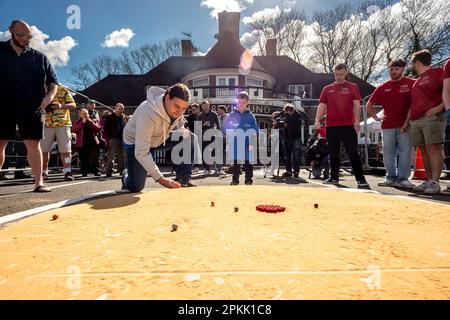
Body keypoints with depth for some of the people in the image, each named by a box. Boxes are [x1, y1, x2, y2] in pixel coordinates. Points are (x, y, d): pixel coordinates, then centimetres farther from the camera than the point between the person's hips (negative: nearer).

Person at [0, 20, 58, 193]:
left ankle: (38, 182, 0)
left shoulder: (40, 57, 12)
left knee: (33, 144, -2)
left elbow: (53, 82, 13)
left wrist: (50, 96, -6)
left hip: (32, 108, 0)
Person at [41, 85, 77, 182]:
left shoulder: (63, 90, 8)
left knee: (65, 149, -6)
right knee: (43, 149, 2)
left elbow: (73, 105, 1)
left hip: (63, 123, -3)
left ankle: (67, 172, -4)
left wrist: (61, 106, -17)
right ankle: (44, 172, 13)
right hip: (47, 124, 3)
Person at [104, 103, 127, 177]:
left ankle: (122, 170, 18)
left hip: (122, 139, 5)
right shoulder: (110, 117, 1)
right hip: (113, 139, -5)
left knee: (122, 155, 9)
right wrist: (109, 137, -9)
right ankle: (109, 172, -4)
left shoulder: (124, 117, 14)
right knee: (111, 156, -5)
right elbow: (106, 128, -1)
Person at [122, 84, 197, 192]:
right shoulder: (148, 114, -39)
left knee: (190, 139, -16)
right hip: (136, 142, -5)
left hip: (161, 138, 6)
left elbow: (179, 128, -2)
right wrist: (161, 179, -40)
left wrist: (183, 133, -28)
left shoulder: (176, 108, -19)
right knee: (136, 187, -14)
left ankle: (183, 181, -8)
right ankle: (127, 175, 25)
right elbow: (141, 153, -38)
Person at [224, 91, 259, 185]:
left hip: (247, 147, 0)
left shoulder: (250, 116, 1)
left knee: (248, 164, 8)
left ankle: (248, 180, 21)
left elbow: (255, 132, 0)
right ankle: (235, 180, 21)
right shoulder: (232, 115, 3)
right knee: (235, 164, 9)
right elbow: (226, 130, 7)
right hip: (235, 146, 1)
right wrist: (228, 141, -2)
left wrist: (253, 143, -9)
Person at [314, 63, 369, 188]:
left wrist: (357, 121, -11)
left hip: (348, 125, -2)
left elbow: (357, 105, 1)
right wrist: (317, 120, -7)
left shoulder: (353, 87, 8)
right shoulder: (327, 89, 13)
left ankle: (360, 179, 0)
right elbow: (322, 105, 8)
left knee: (353, 152, -4)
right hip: (331, 126, 3)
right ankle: (334, 177, 19)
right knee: (333, 153, 9)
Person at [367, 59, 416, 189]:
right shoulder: (383, 87, 10)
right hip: (387, 126, 3)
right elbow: (369, 105, 19)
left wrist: (407, 122, -10)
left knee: (404, 152, -2)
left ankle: (403, 179, 5)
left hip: (404, 125, -3)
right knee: (388, 153, 5)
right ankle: (391, 178, 15)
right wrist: (376, 117, 10)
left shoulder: (411, 84, 1)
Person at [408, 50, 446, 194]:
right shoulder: (417, 81, 25)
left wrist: (439, 107, -17)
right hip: (415, 121, 7)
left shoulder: (437, 72, 3)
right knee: (424, 150, 4)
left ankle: (435, 182, -15)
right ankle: (428, 180, 6)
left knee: (434, 148, -12)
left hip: (432, 117, -7)